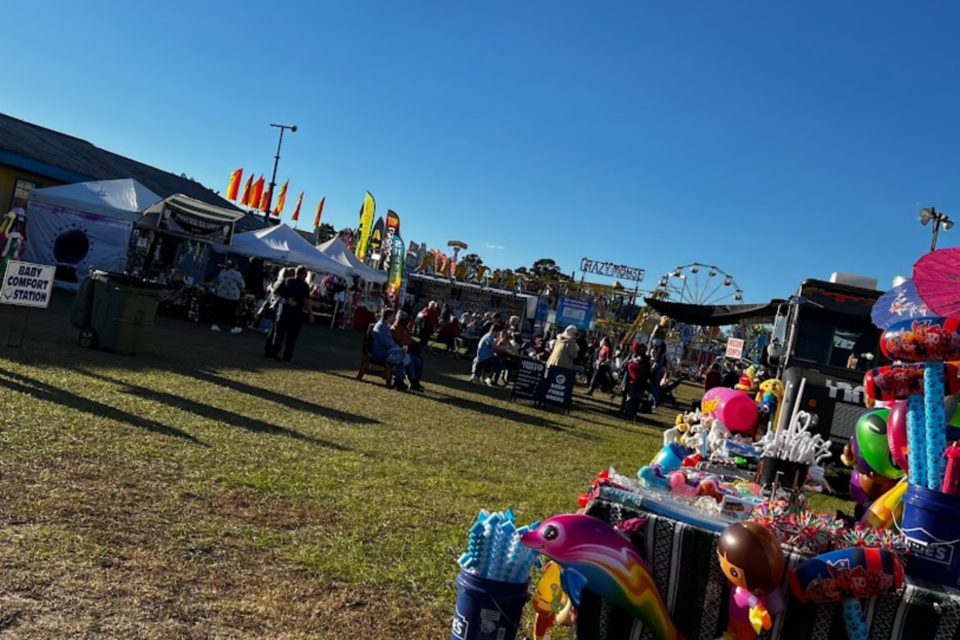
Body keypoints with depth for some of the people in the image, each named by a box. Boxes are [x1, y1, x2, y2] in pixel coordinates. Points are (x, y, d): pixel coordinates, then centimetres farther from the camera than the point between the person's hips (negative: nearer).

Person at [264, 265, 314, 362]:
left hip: (283, 310, 3)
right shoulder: (305, 286, -7)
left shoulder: (287, 281, 3)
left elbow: (275, 291, 3)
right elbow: (306, 301, -13)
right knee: (292, 336, 4)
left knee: (278, 332, 11)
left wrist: (282, 296, 22)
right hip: (296, 313, -3)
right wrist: (310, 314, -10)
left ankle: (273, 352, 11)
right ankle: (287, 356, 4)